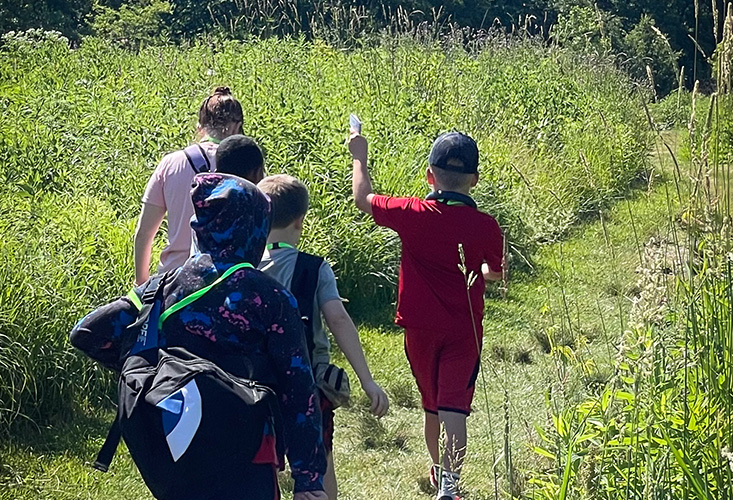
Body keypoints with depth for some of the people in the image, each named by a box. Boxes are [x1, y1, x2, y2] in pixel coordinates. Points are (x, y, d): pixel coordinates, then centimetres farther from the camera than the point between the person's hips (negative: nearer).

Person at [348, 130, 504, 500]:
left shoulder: (413, 214, -11)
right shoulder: (486, 227, -10)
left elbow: (362, 198, 5)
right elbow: (493, 274, 9)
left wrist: (359, 156, 19)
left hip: (420, 328, 2)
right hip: (464, 331, -1)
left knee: (431, 405, 19)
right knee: (454, 407, -6)